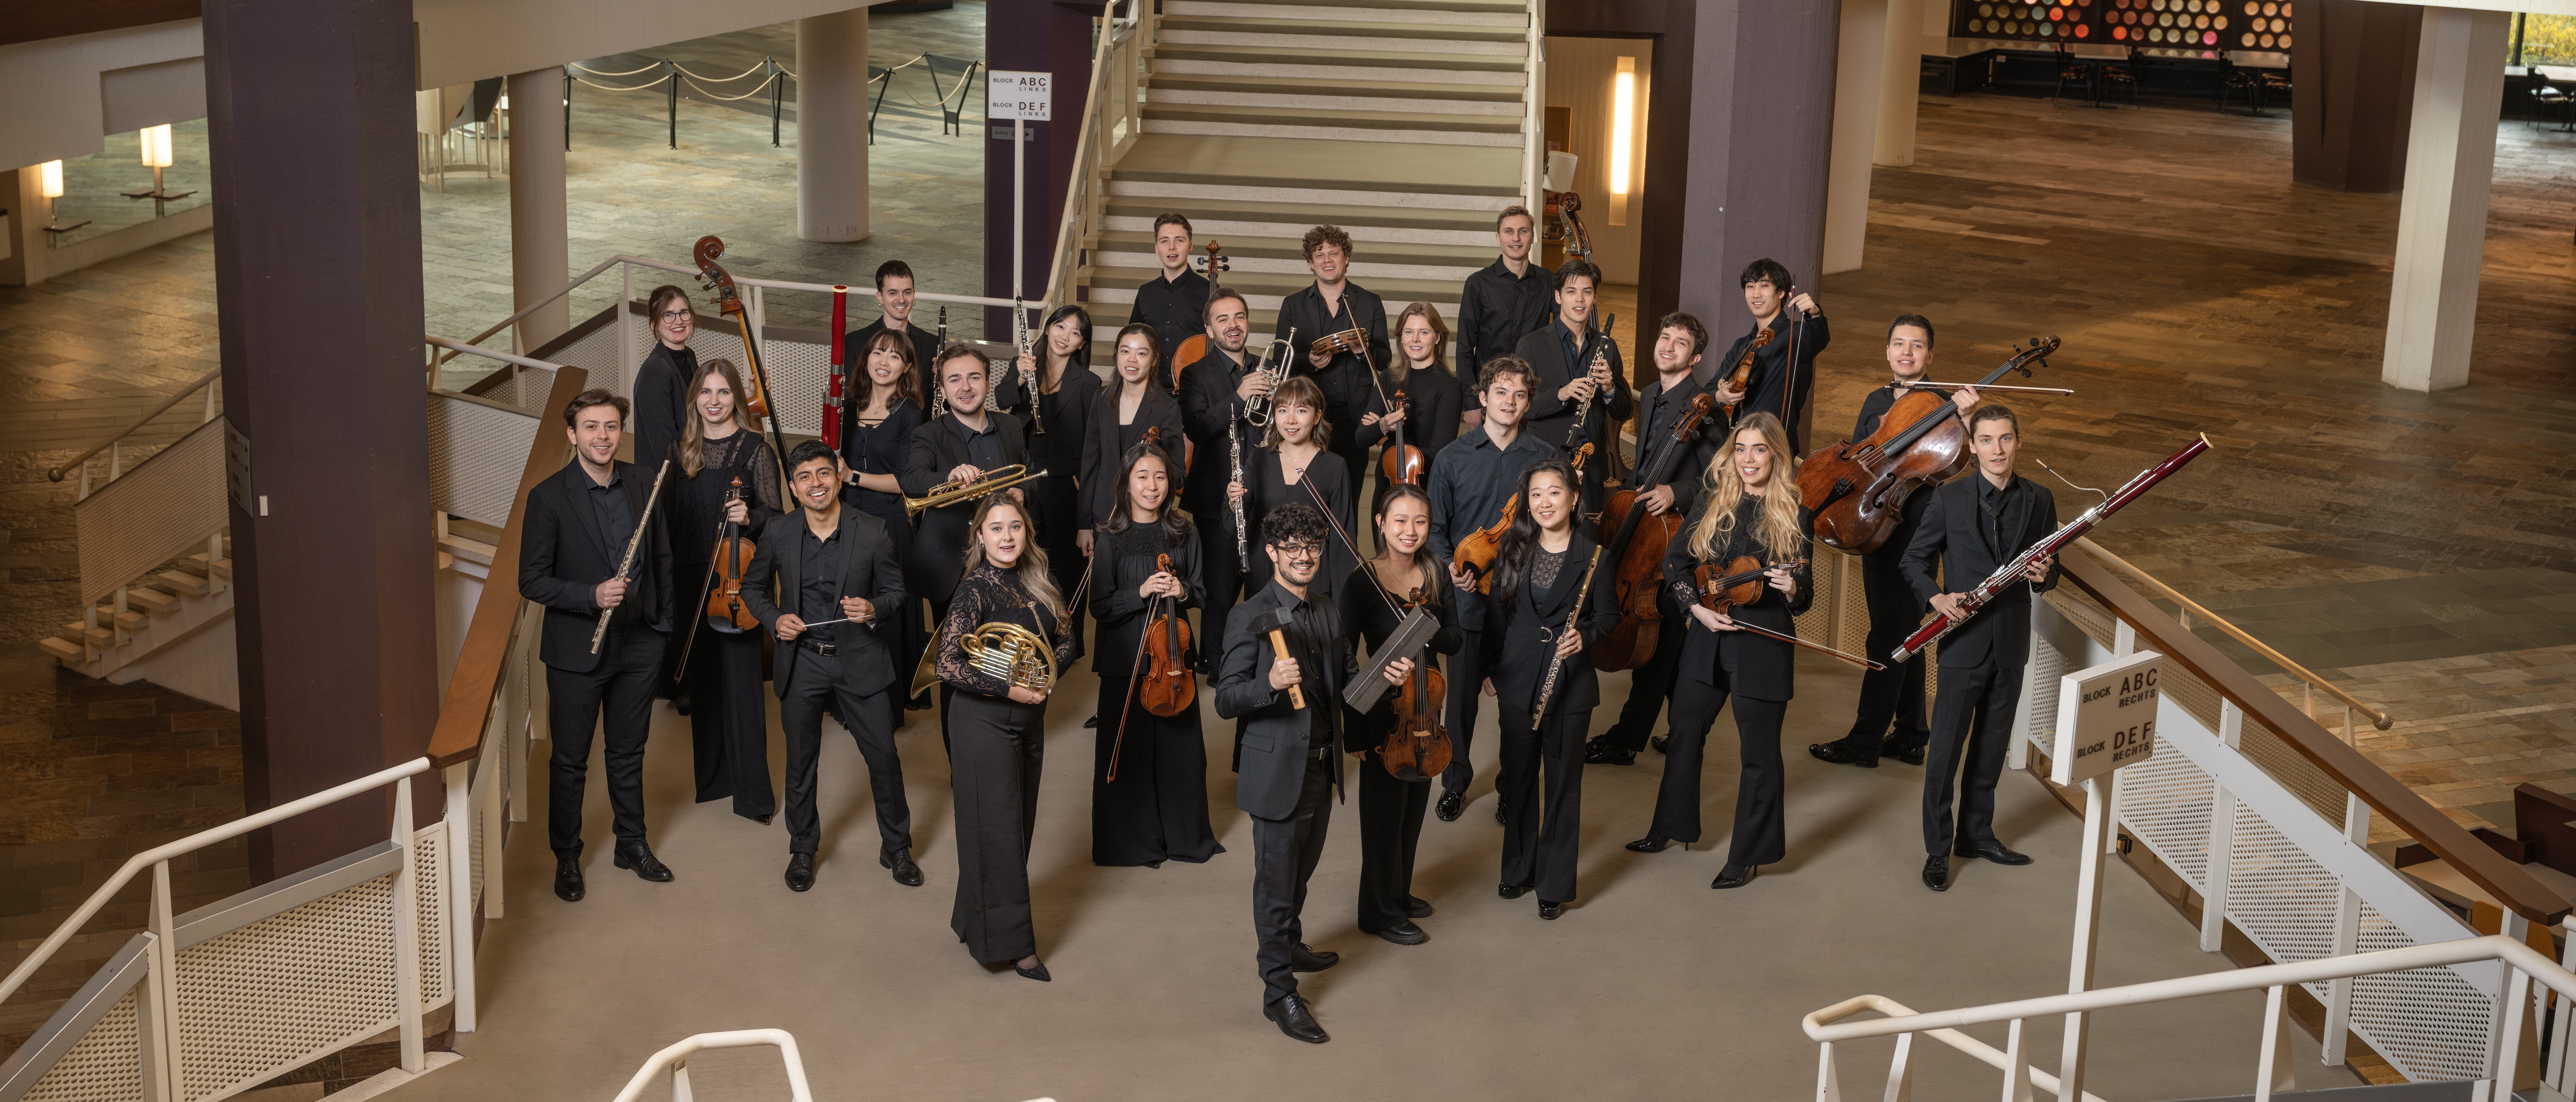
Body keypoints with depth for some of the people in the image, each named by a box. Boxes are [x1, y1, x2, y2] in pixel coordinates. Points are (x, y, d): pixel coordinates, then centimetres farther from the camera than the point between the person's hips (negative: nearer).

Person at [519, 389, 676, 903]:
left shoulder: (644, 484, -1)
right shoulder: (549, 498, -14)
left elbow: (662, 558, 10)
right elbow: (532, 581, -13)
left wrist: (663, 622, 8)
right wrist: (592, 596, -25)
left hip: (639, 644, 4)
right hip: (577, 650, -4)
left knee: (629, 753, 19)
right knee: (571, 762, 9)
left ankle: (633, 844, 35)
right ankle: (567, 857, 26)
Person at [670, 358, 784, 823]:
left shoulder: (754, 449, -5)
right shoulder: (684, 449, 9)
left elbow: (775, 514, -4)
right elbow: (676, 515, 15)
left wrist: (749, 517, -25)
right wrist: (672, 577, 11)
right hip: (692, 577, 5)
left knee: (740, 681, -6)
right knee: (702, 678, 12)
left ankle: (754, 792, -1)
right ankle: (712, 775, 24)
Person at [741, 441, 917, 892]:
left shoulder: (872, 532, -10)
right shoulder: (778, 533, -5)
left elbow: (895, 590, 0)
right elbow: (754, 587, 9)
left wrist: (873, 609, -21)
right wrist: (775, 619, -10)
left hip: (860, 658, -1)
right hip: (801, 661, 1)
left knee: (884, 756, 4)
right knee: (801, 761, 13)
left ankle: (896, 847, 24)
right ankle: (803, 849, 33)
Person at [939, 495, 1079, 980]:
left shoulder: (1037, 583, 4)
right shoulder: (975, 590, -16)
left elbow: (1065, 640, 12)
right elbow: (948, 666, -22)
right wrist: (1009, 690, -22)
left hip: (1030, 719, 7)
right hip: (984, 722, -7)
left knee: (1020, 826, 15)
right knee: (997, 831, -2)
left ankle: (974, 914, 32)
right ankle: (1011, 943, 6)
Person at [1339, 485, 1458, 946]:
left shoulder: (1436, 575, -1)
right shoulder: (1362, 582, -17)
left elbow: (1453, 640, 0)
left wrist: (1428, 632, -23)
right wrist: (1354, 730, -17)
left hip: (1425, 703, 6)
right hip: (1383, 710, -6)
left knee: (1415, 803, 18)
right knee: (1385, 810, 5)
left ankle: (1399, 892, 36)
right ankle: (1380, 912, 19)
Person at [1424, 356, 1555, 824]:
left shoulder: (1544, 458, 3)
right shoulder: (1453, 459, 2)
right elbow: (1436, 527, 6)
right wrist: (1450, 565, -11)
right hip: (1469, 596, 0)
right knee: (1462, 693, 7)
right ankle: (1456, 782, 26)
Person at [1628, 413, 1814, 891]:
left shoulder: (1794, 515, -6)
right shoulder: (1715, 503, 3)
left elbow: (1805, 593, -3)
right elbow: (1675, 562, 5)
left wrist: (1792, 589, -26)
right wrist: (1698, 608, -8)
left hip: (1763, 644, -4)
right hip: (1708, 637, 4)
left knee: (1759, 753, 4)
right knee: (1684, 734, 16)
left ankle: (1748, 856, 17)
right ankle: (1671, 827, 35)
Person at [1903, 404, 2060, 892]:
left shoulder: (2038, 500, 4)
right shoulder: (1949, 498, -5)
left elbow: (2050, 568, 11)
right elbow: (1915, 559, 1)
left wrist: (2044, 576, -13)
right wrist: (1937, 598, -17)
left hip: (2012, 643, 3)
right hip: (1964, 642, -3)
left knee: (1992, 747, 14)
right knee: (1946, 748, -1)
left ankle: (1977, 833, 29)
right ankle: (1938, 848, 9)